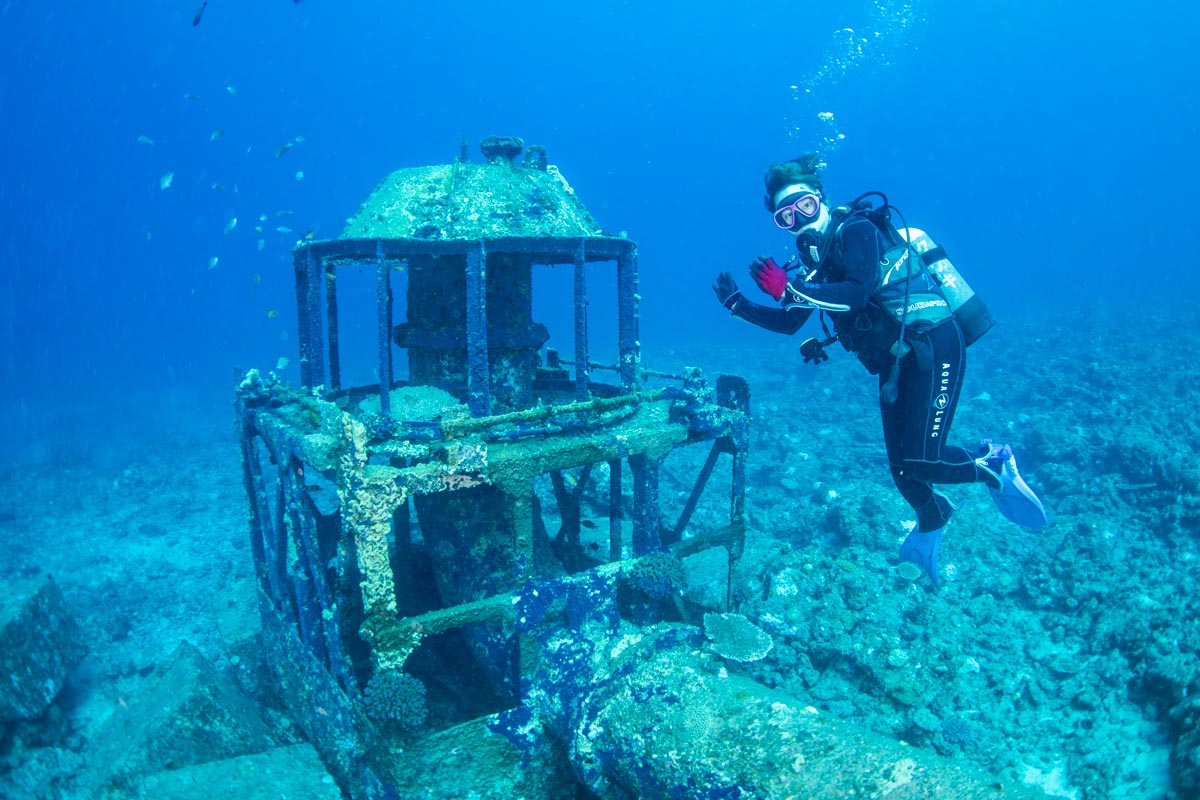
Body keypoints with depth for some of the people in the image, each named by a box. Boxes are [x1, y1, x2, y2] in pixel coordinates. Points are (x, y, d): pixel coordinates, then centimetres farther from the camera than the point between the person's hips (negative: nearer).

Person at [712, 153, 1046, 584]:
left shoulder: (856, 230, -13)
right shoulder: (817, 258, 11)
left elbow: (856, 294, -30)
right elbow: (789, 321, 18)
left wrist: (789, 289, -28)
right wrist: (739, 304, 10)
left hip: (934, 346, -8)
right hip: (896, 362, 8)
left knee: (922, 460, -13)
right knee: (900, 465, 9)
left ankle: (993, 464, 17)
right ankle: (931, 523, 38)